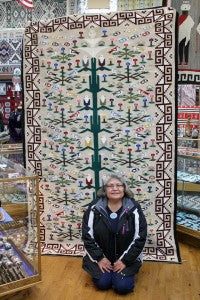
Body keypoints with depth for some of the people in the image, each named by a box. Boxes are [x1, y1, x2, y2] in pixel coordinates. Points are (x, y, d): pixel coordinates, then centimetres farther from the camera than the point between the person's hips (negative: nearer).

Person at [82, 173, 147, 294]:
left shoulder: (134, 209, -13)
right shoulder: (95, 208, -11)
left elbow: (140, 238, -11)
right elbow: (87, 236, -7)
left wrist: (125, 260, -14)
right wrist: (99, 258, -11)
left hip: (126, 258, 0)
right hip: (101, 257, 1)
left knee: (123, 286, -15)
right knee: (102, 283, -15)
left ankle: (125, 272, 18)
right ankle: (99, 270, 18)